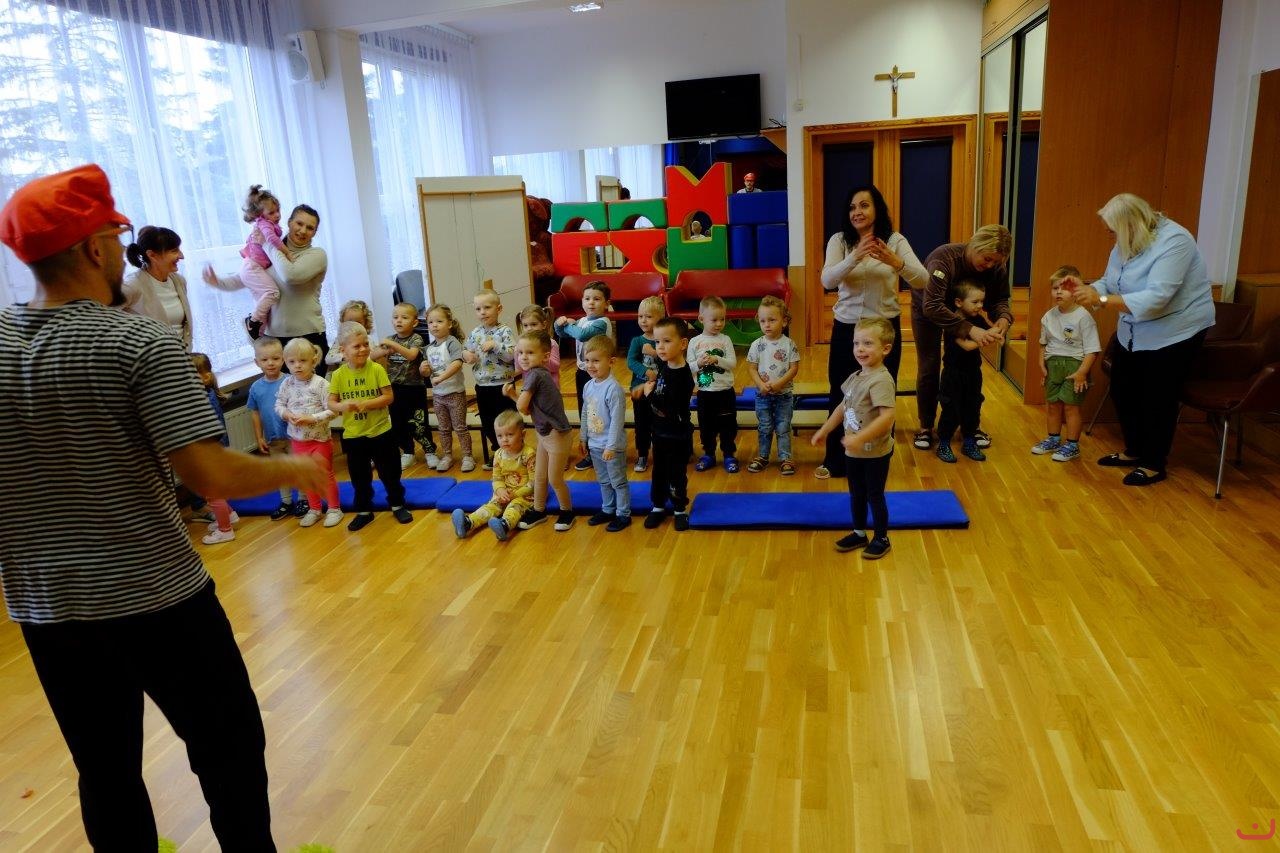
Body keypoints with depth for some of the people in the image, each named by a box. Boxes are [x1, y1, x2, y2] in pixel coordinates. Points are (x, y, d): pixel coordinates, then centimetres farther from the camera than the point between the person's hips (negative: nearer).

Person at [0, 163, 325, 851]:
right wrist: (294, 468, -8)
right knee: (229, 750, 13)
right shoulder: (141, 343, -17)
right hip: (157, 600, -5)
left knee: (104, 770, 20)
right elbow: (212, 476, -25)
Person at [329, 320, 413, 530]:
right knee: (359, 477, 13)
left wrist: (365, 404, -24)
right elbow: (331, 403, -2)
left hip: (380, 431, -2)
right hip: (353, 435, 2)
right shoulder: (338, 375, -4)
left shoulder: (376, 369, -9)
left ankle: (397, 505, 26)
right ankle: (364, 511, 28)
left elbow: (388, 397, -11)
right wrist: (342, 406, -24)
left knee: (390, 472, 9)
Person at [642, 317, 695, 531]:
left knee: (677, 474, 9)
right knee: (659, 471, 18)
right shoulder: (664, 365, -3)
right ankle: (658, 506, 33)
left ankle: (680, 509, 26)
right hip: (660, 431, 7)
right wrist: (653, 383, 4)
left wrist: (650, 394, -21)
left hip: (678, 436, -7)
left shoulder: (683, 377, -26)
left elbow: (672, 409, -32)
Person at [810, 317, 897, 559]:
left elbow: (887, 417, -33)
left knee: (874, 495, 8)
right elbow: (843, 407, 17)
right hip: (854, 451, 8)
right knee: (856, 494, 19)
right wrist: (824, 430, 18)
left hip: (876, 453, -8)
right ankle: (859, 534, 36)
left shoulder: (881, 380, -23)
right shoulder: (855, 378, 4)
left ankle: (881, 538, 25)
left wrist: (860, 438, -38)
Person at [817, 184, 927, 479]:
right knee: (841, 396, 9)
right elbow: (827, 281, -19)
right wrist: (855, 258, -37)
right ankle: (835, 461, 25)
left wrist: (895, 262, -36)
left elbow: (922, 281, -17)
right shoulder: (839, 240, -4)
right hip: (846, 328, 1)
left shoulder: (896, 241, -6)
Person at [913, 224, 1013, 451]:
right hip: (927, 309, -4)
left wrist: (1004, 318, -39)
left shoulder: (996, 267, -23)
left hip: (963, 312, 4)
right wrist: (970, 330, -53)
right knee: (929, 369, -1)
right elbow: (932, 306, -46)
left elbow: (999, 300, -14)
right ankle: (926, 427, 13)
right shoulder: (945, 258, -39)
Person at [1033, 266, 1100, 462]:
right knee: (1052, 404, 15)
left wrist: (1082, 372, -20)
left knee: (1070, 406, -1)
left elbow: (1092, 350, -15)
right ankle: (1053, 439, 31)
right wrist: (1041, 363, 7)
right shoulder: (1049, 316, 3)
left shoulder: (1083, 317, -15)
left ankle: (1072, 445, 12)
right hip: (1053, 364, 6)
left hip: (1074, 364, -6)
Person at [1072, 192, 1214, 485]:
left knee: (1157, 400, 1)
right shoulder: (1127, 243, -2)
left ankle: (1154, 465, 17)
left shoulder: (1174, 242, -26)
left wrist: (1101, 300, -36)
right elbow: (1109, 283, 5)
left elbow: (1155, 299, -34)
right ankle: (1134, 450, 32)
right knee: (1122, 391, 14)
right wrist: (1086, 289, -16)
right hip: (1134, 333, 8)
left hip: (1175, 333, -8)